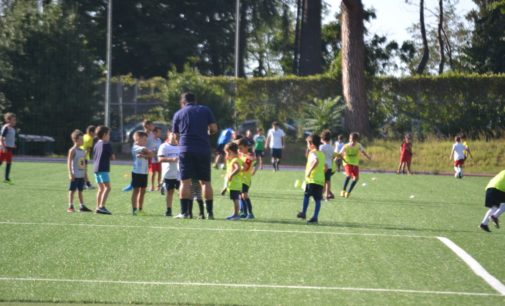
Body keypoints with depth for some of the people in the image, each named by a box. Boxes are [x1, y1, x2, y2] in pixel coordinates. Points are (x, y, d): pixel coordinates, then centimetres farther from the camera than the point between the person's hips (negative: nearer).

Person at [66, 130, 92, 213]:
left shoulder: (83, 151, 13)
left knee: (80, 190, 11)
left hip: (81, 175, 7)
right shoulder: (72, 150, -10)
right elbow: (69, 162, -13)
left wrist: (85, 173, 16)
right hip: (75, 175, -7)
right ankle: (70, 206, 1)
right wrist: (70, 173, -19)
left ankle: (82, 206, 15)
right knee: (72, 190, -3)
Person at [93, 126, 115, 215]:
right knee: (107, 187, -11)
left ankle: (98, 207, 14)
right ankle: (102, 206, -22)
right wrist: (112, 157, 16)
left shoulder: (96, 145, 14)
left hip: (95, 168, 8)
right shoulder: (107, 145, -8)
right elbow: (112, 157, -6)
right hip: (103, 169, -8)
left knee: (101, 188, 15)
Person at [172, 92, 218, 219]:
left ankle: (184, 212, -7)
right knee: (205, 181, 7)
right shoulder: (206, 110, 9)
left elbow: (176, 136, 13)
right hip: (204, 150, 1)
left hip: (186, 150, -1)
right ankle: (210, 212, 4)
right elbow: (214, 129, 2)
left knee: (185, 181, 0)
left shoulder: (178, 114, 10)